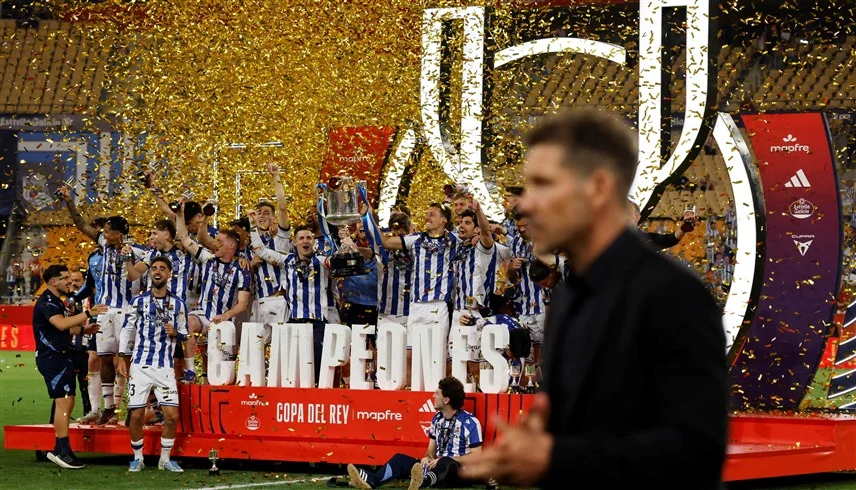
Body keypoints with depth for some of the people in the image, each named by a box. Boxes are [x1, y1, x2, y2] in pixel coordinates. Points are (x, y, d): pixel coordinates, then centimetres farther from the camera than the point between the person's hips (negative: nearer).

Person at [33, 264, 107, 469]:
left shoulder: (56, 302, 19)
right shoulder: (46, 302, -15)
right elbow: (60, 324, -32)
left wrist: (82, 330, 15)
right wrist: (88, 313, -36)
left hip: (61, 357, 11)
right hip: (52, 358, -11)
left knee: (67, 404, 13)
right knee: (63, 403, -13)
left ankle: (58, 451, 19)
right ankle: (63, 452, -12)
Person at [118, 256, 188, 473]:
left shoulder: (178, 303, 6)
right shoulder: (139, 301, 5)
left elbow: (184, 334, 12)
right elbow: (127, 330, 7)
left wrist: (175, 333, -11)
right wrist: (122, 359, 0)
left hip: (165, 367, 0)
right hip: (140, 365, 0)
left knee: (172, 415, -7)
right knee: (136, 415, -3)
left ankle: (165, 459, 10)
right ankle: (137, 458, 14)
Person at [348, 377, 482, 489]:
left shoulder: (470, 422, -10)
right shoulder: (437, 419, 12)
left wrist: (446, 460, -19)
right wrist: (428, 458, -6)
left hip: (458, 471, -7)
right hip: (439, 469, 7)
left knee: (445, 464, -41)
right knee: (401, 459, -8)